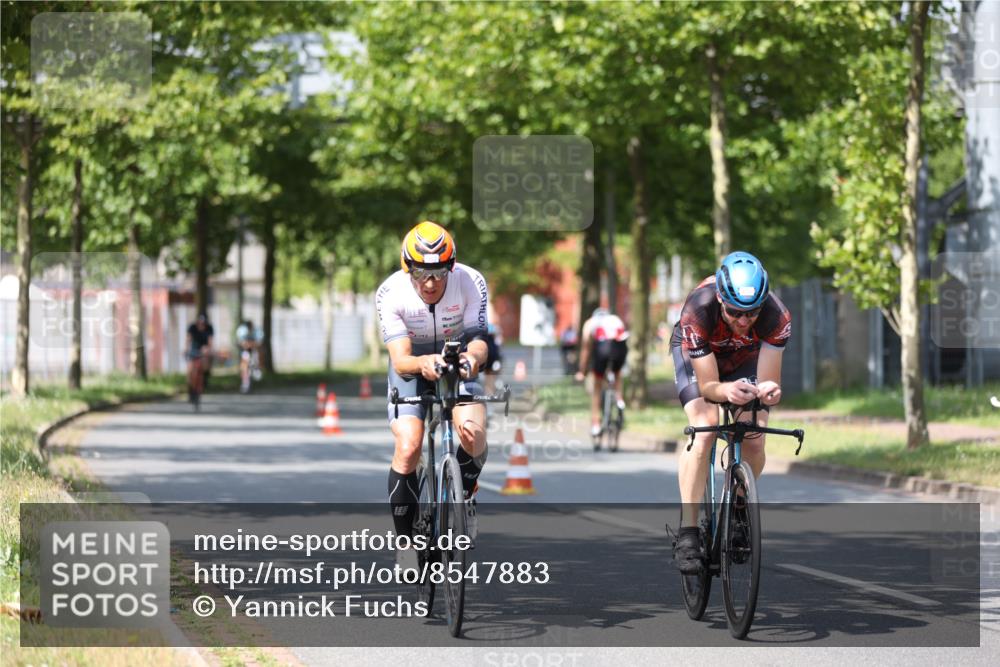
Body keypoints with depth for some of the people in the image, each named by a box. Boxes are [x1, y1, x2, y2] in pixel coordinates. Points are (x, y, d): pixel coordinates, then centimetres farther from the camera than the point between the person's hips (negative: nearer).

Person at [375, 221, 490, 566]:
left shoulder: (470, 283, -26)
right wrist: (423, 363, -54)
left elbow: (478, 340, -28)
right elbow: (400, 359, -31)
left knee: (472, 432, -26)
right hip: (412, 363, -1)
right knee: (408, 447, -21)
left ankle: (466, 496, 6)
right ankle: (404, 537, -3)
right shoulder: (391, 293, -28)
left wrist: (473, 356, -53)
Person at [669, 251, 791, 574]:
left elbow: (768, 380, -33)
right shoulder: (698, 311, -40)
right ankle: (687, 534, -24)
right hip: (696, 353, -2)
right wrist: (726, 391, -58)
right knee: (704, 428, -26)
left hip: (745, 357, 2)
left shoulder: (776, 316, -35)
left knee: (754, 440, -15)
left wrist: (768, 390, -57)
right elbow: (707, 385, -36)